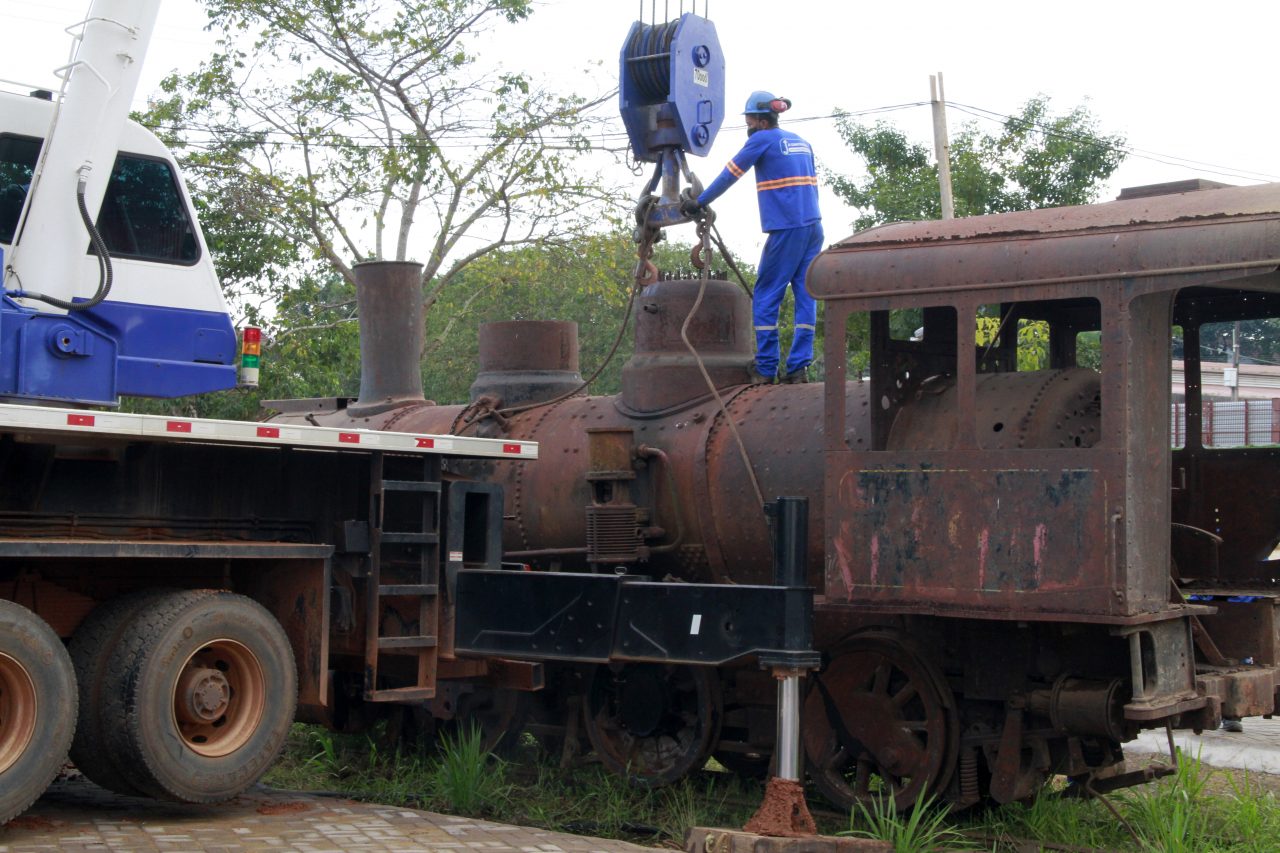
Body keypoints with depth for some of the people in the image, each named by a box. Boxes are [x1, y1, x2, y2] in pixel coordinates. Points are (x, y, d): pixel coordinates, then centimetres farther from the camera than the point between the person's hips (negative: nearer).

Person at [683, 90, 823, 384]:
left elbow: (729, 175, 0)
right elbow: (812, 184, 18)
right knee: (805, 296, 4)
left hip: (786, 229, -7)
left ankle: (765, 368, -1)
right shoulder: (801, 142, 17)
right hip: (813, 227, 7)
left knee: (765, 297, 0)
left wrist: (699, 203, 8)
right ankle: (799, 366, 0)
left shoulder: (762, 140, -3)